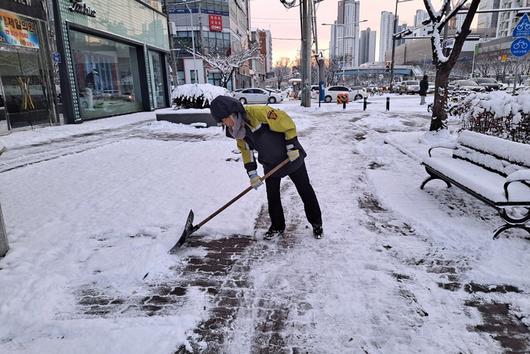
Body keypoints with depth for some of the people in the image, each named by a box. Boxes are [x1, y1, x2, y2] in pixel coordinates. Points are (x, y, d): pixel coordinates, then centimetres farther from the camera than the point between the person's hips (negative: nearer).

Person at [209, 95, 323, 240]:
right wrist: (252, 174, -1)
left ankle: (317, 224, 25)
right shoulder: (237, 129, -7)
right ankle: (277, 226, 30)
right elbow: (246, 151, 3)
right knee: (272, 197, 9)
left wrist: (292, 147, -20)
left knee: (306, 191, 8)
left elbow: (287, 123, -25)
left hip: (291, 157, -5)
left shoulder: (258, 112, -31)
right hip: (270, 165, 6)